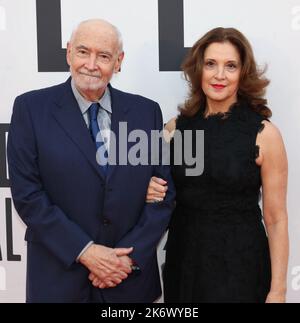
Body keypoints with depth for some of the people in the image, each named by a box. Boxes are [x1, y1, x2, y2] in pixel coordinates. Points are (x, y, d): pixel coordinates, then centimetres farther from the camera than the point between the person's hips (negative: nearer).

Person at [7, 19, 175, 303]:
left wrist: (131, 256, -9)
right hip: (58, 277, -2)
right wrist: (84, 251, -15)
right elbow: (27, 194, -10)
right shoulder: (31, 108, -6)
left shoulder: (146, 111, 0)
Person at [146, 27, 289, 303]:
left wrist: (278, 290, -10)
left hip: (239, 263, -3)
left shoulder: (264, 134, -11)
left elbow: (276, 219, -8)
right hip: (183, 260, 4)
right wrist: (151, 192, -9)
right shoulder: (176, 127, 0)